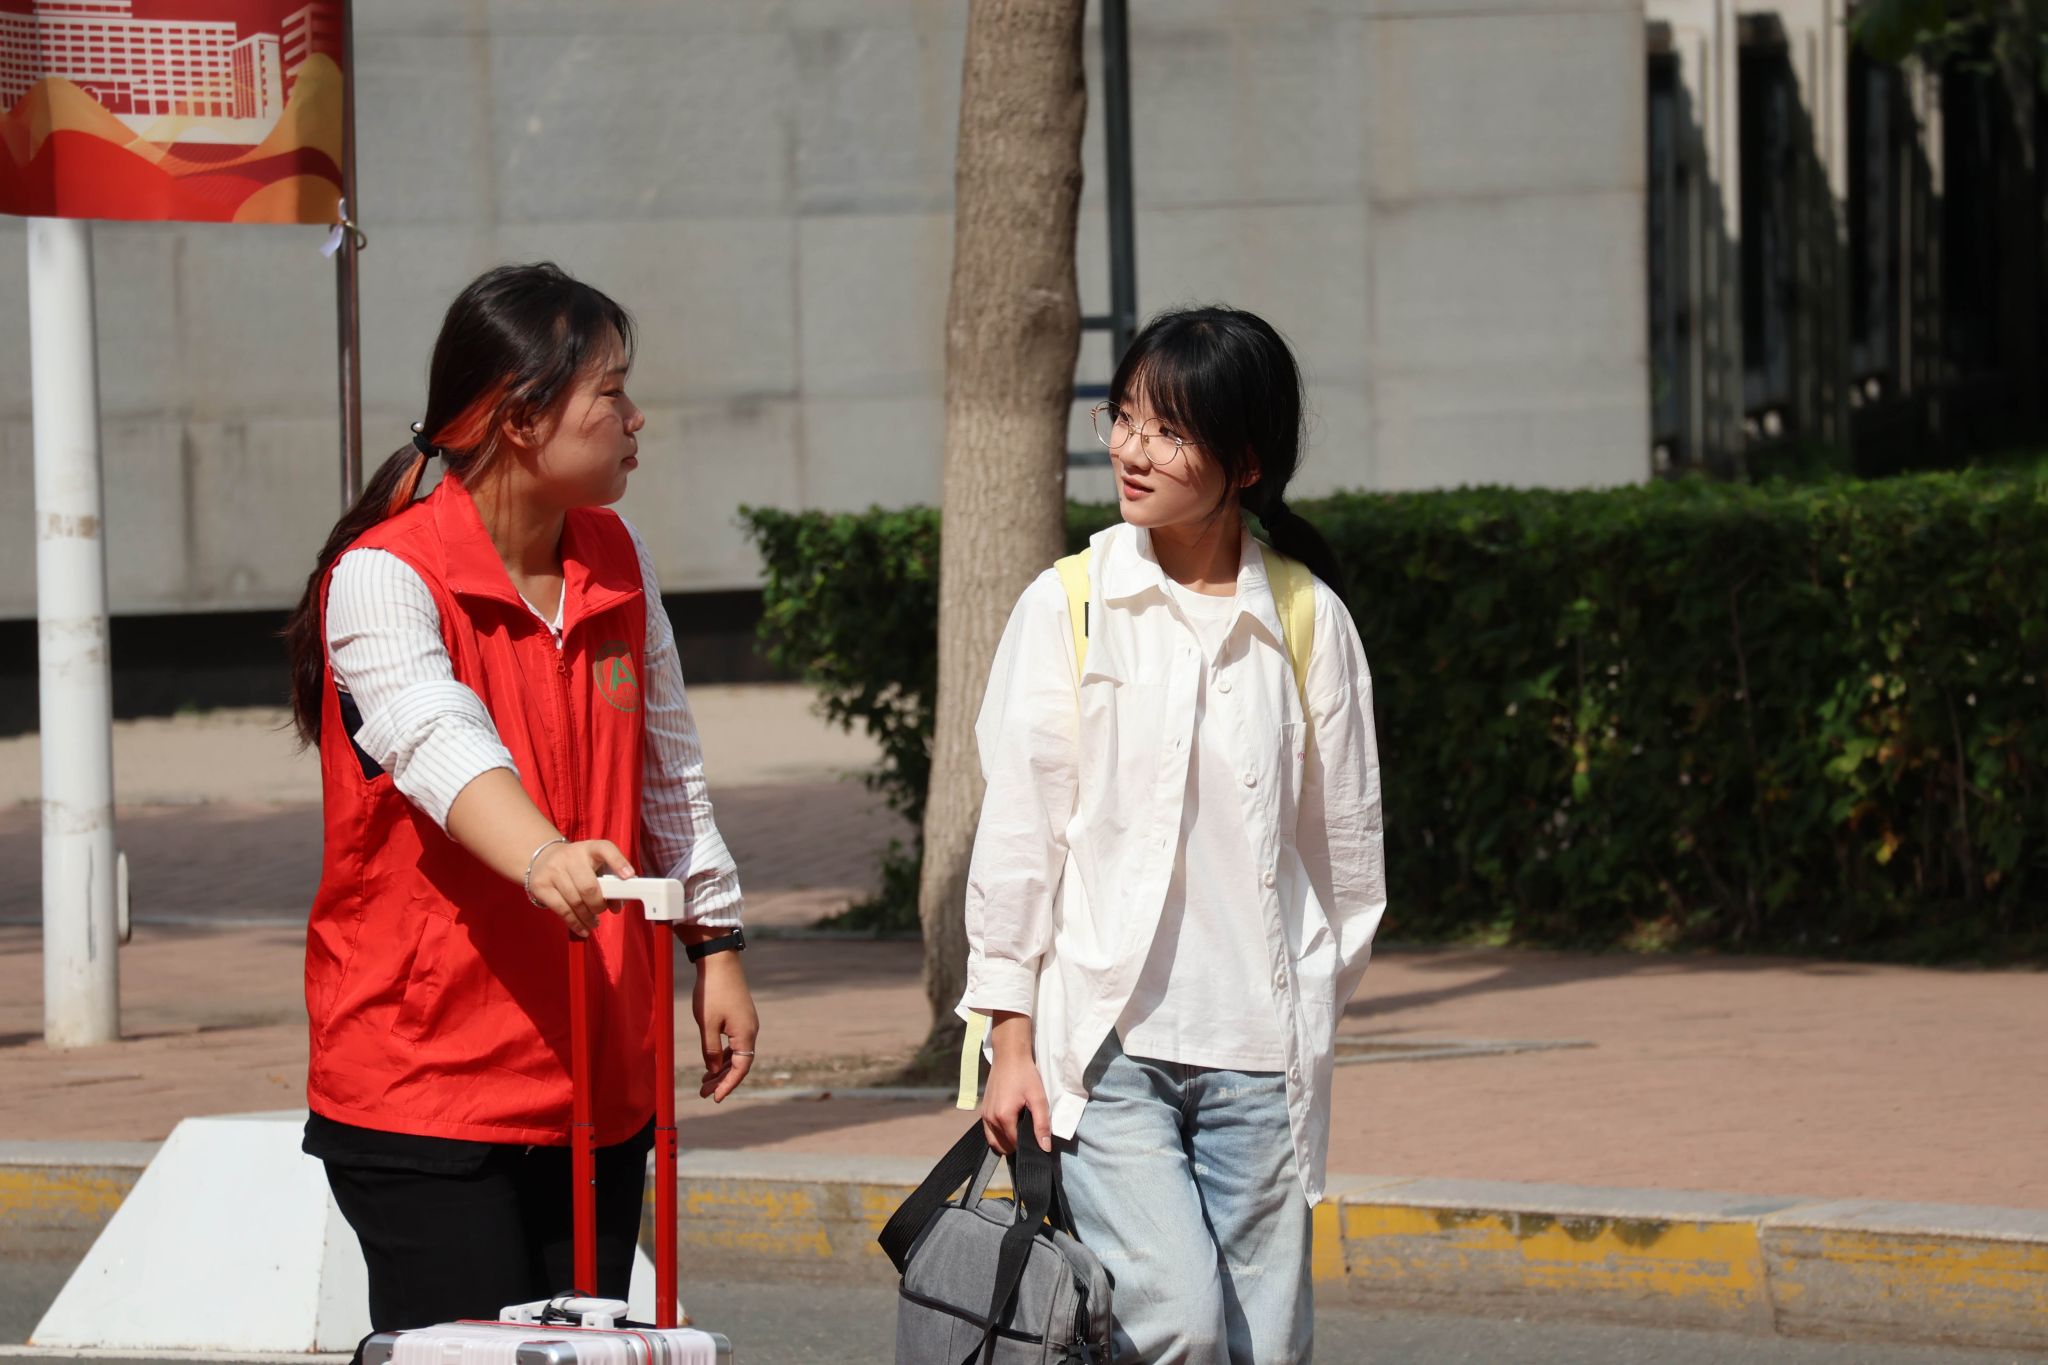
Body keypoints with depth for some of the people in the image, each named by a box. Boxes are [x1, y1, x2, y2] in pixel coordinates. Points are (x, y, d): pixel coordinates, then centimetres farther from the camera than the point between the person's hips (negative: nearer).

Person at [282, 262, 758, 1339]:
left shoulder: (618, 563, 9)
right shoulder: (384, 579, -13)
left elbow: (667, 770, 20)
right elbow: (440, 745, -31)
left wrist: (716, 942, 20)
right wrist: (543, 858, -49)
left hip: (598, 1075, 7)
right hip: (424, 1079, -7)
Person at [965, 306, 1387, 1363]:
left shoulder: (1308, 619, 4)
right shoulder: (1066, 607, 0)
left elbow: (1345, 839, 12)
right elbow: (1016, 829, 2)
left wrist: (1311, 1009, 13)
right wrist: (1011, 1036, -1)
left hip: (1260, 1056, 2)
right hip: (1105, 1043, -2)